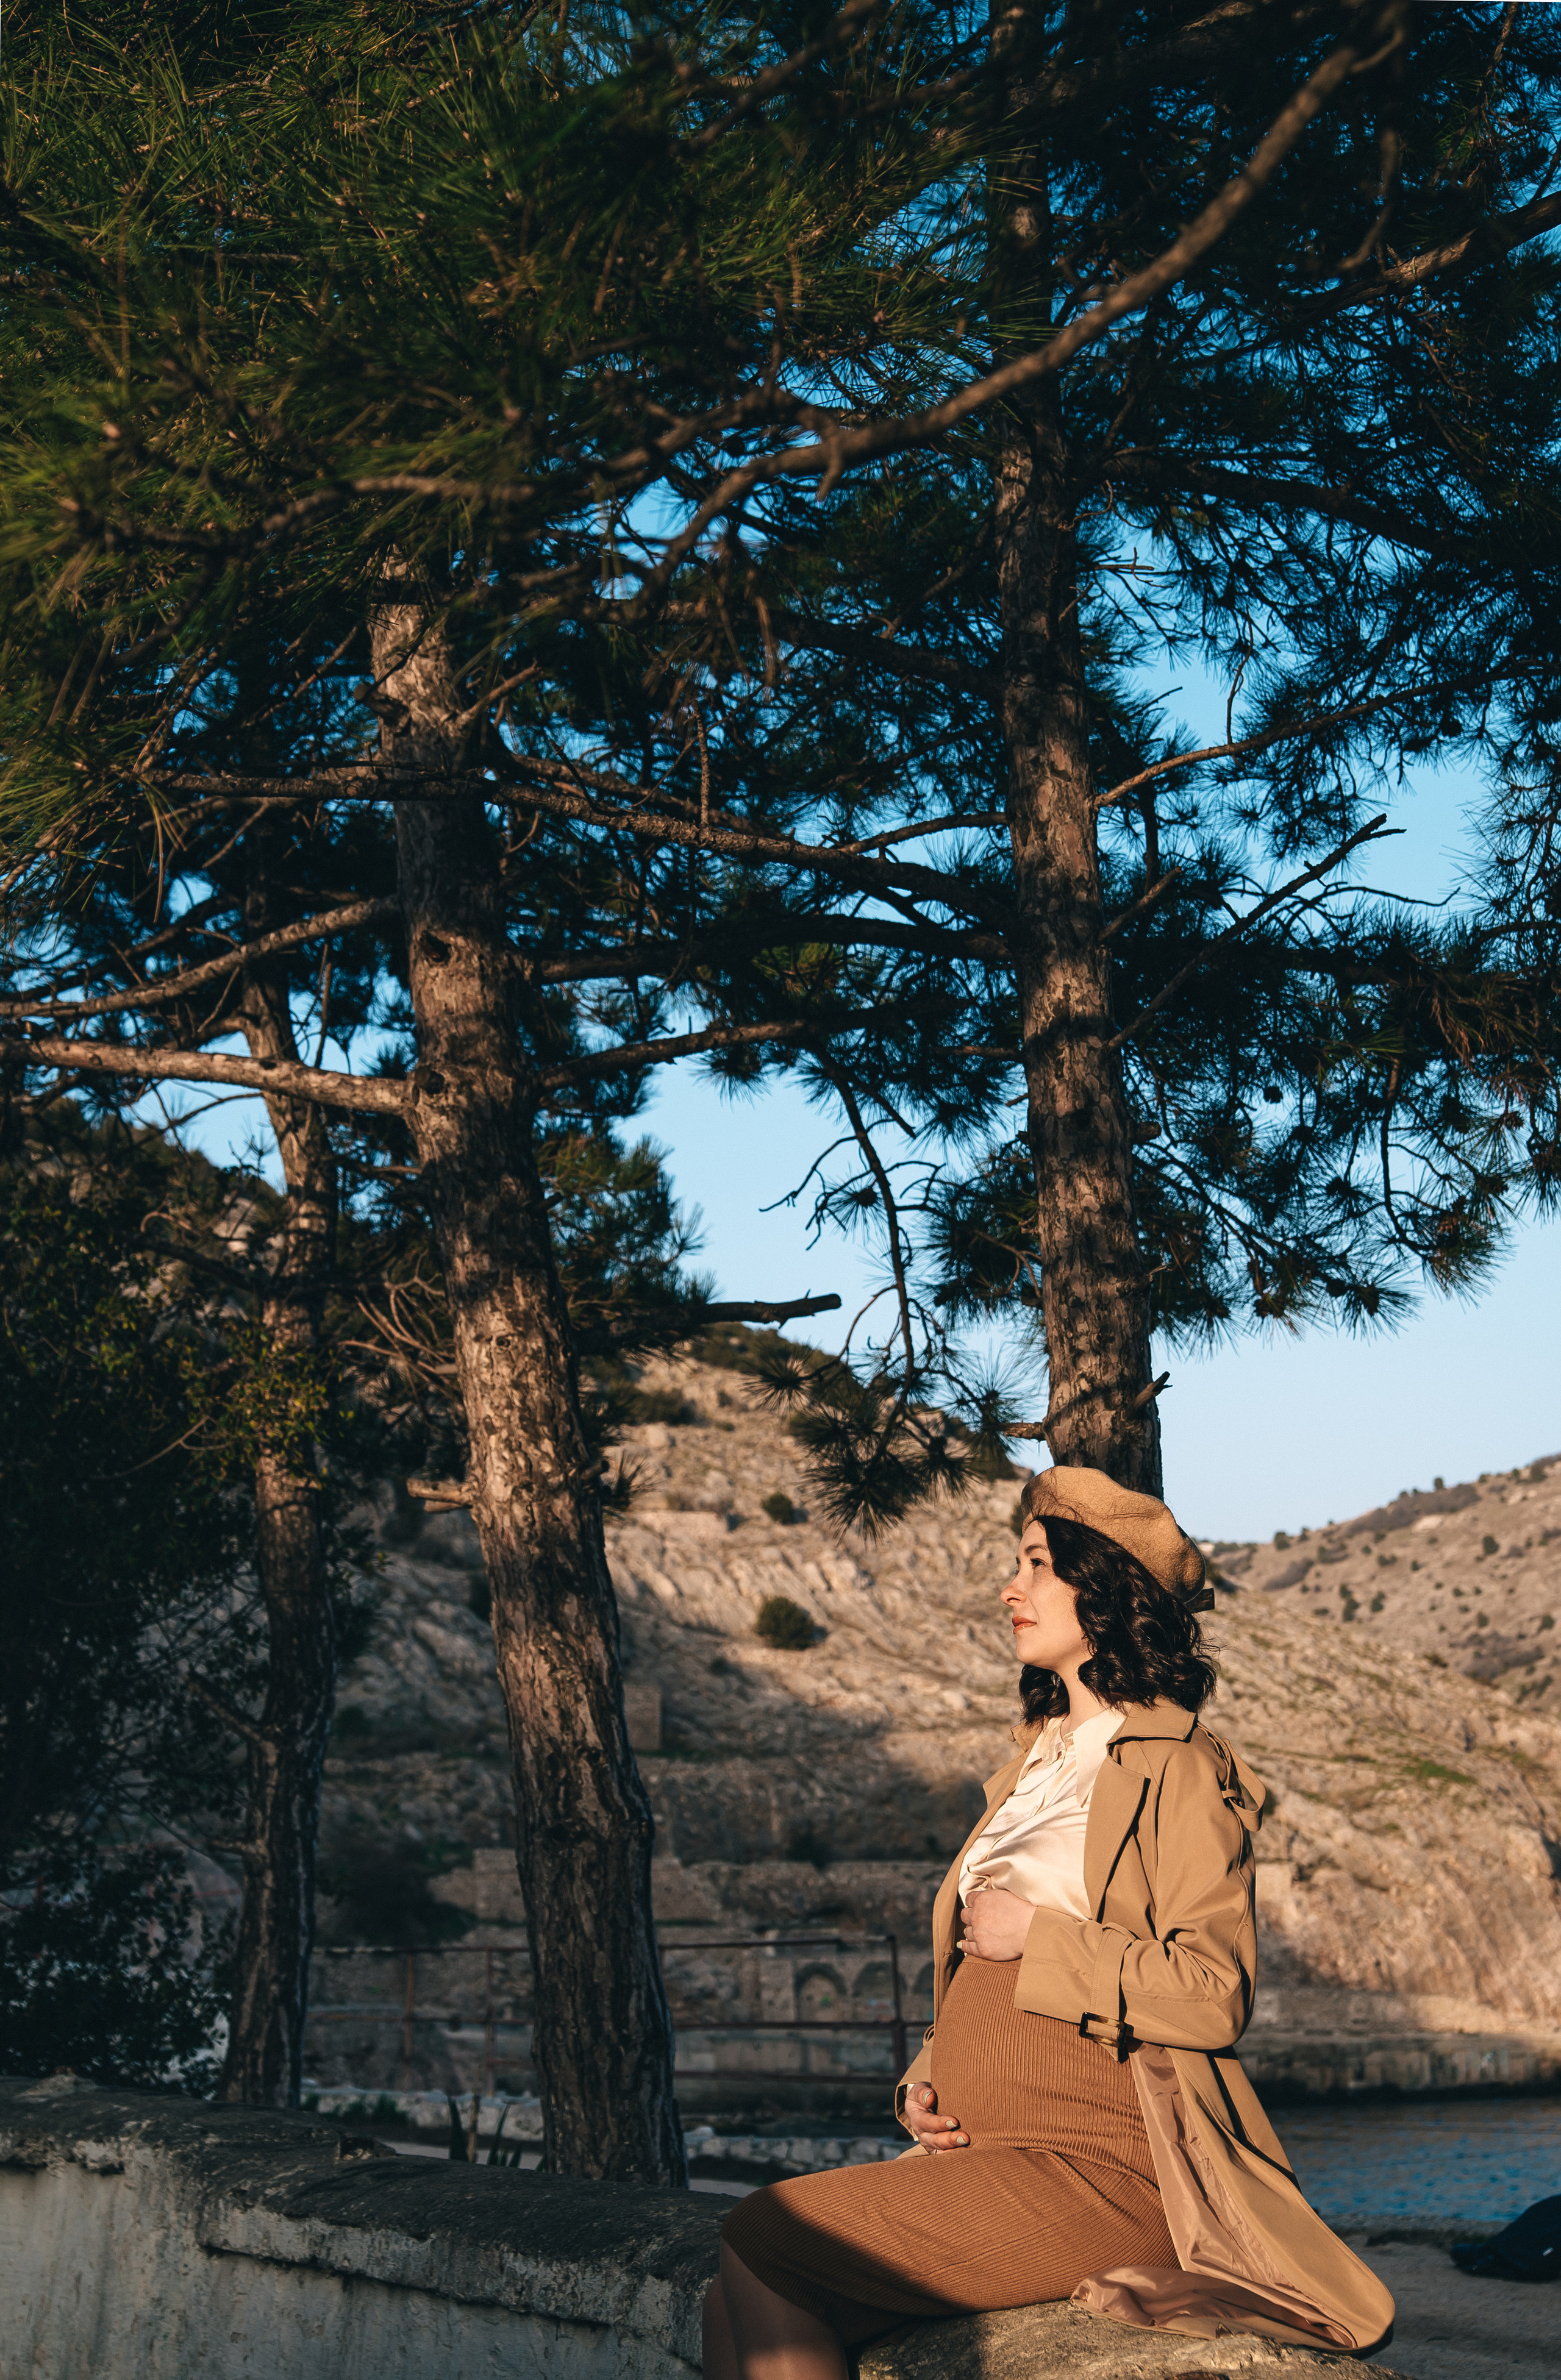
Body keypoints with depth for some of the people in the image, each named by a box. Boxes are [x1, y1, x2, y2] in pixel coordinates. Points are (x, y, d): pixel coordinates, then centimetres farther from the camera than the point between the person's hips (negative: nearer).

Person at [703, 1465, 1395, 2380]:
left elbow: (1215, 1995, -15)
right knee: (757, 2301, -12)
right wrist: (926, 2082, 9)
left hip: (1100, 2168, -8)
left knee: (759, 2247, -18)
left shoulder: (1179, 1767, -5)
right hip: (980, 2155, 8)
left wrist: (1037, 1935, -11)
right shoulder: (1038, 1763, 21)